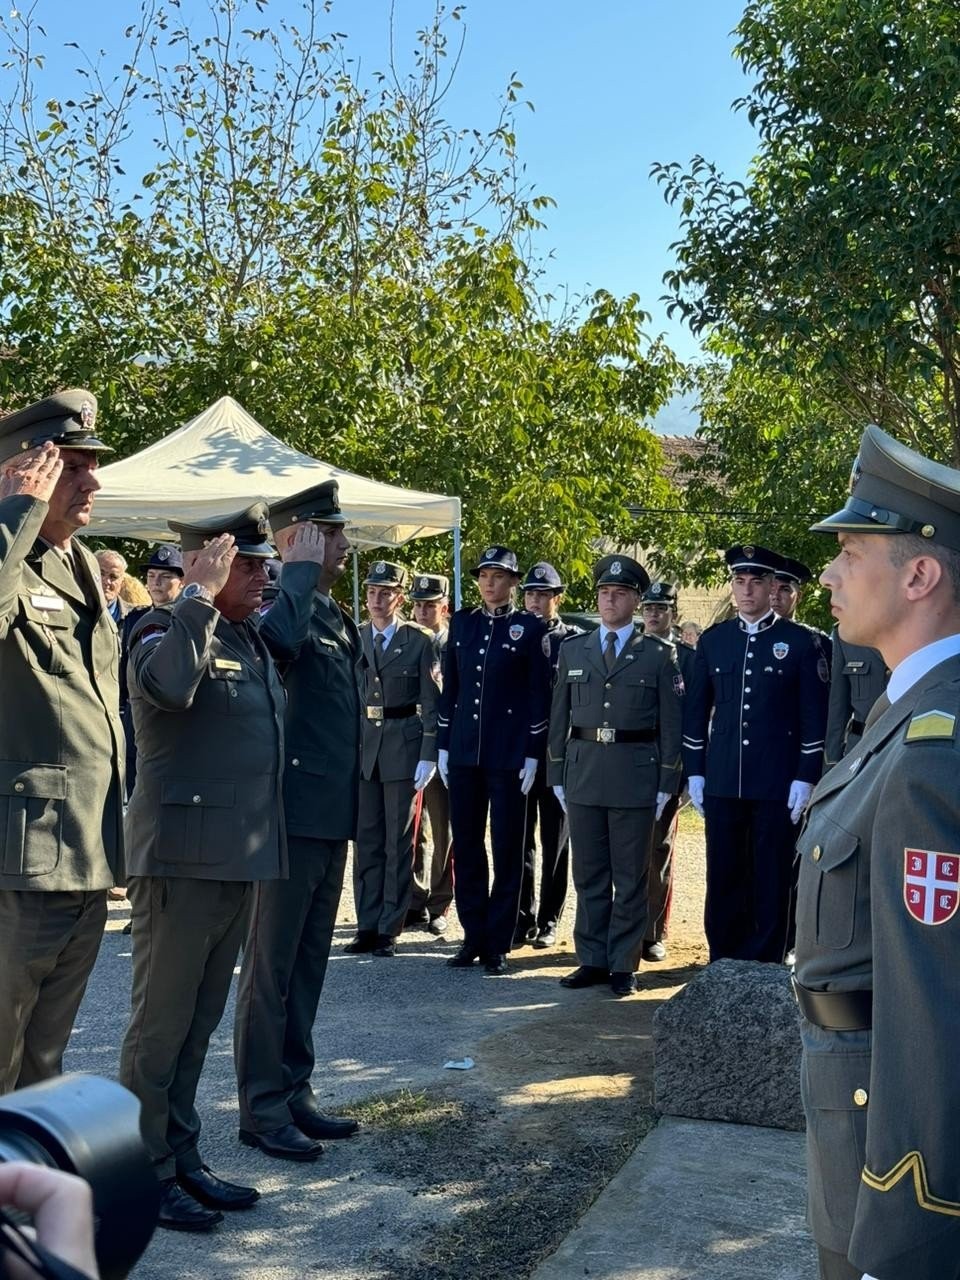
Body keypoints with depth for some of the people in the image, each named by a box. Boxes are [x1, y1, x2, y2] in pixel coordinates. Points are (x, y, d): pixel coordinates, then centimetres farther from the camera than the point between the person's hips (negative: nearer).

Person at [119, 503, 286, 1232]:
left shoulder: (252, 638, 14)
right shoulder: (166, 630, -10)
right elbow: (168, 685, -34)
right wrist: (201, 595, -25)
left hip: (239, 861, 9)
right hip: (183, 859, -8)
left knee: (200, 1020, 16)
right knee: (162, 1020, 1)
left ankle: (183, 1158, 27)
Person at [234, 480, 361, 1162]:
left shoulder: (338, 617, 15)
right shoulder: (286, 605, -13)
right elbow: (281, 640, -39)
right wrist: (301, 568, -24)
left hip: (332, 816, 9)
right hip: (294, 813, -9)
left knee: (309, 964, 16)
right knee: (272, 966, 1)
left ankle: (295, 1091, 26)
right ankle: (262, 1107, 10)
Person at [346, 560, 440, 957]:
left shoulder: (420, 641, -2)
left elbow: (431, 703, -4)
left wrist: (428, 757, -10)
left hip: (405, 747, -3)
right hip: (362, 746, 3)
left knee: (399, 842, 3)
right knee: (366, 840, 7)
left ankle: (390, 928, 10)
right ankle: (367, 925, 15)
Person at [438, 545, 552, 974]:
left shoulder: (531, 628, -1)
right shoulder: (462, 622, 10)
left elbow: (539, 695, -3)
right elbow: (449, 687, 12)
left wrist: (533, 755, -8)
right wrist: (443, 746, 8)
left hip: (509, 755, -4)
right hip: (464, 752, 4)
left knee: (507, 849, 3)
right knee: (466, 846, 7)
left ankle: (498, 943, 10)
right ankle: (473, 936, 17)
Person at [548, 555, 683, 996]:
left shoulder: (659, 655, 1)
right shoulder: (572, 650, 9)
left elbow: (671, 724, 0)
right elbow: (560, 716, 11)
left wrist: (666, 783, -4)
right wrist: (557, 774, 7)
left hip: (635, 776, -3)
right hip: (583, 774, 3)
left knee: (630, 877, 4)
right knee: (588, 875, 9)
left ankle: (624, 965, 12)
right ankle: (592, 960, 18)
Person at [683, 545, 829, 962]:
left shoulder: (800, 641, -1)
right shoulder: (712, 640, 9)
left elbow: (814, 716, -3)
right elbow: (696, 710, 12)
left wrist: (805, 778, -8)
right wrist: (695, 772, 7)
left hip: (777, 784, -3)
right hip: (722, 783, 3)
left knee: (773, 880, 3)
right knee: (724, 878, 8)